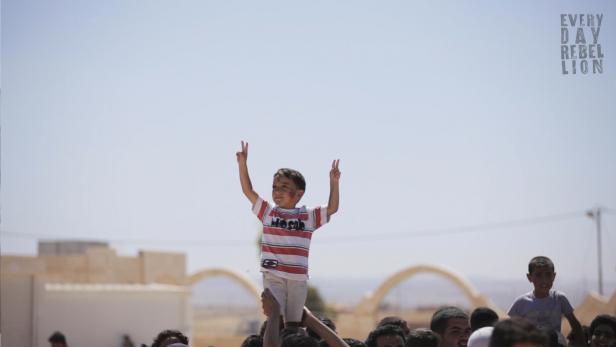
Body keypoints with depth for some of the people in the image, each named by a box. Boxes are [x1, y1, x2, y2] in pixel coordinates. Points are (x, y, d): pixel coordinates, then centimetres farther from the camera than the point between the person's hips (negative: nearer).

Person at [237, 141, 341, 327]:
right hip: (273, 275, -1)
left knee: (294, 323, 7)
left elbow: (332, 208, 1)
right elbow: (248, 191, 2)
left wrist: (334, 183, -10)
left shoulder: (309, 216, 6)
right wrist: (242, 164, -6)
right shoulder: (268, 212, 5)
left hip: (298, 278, 1)